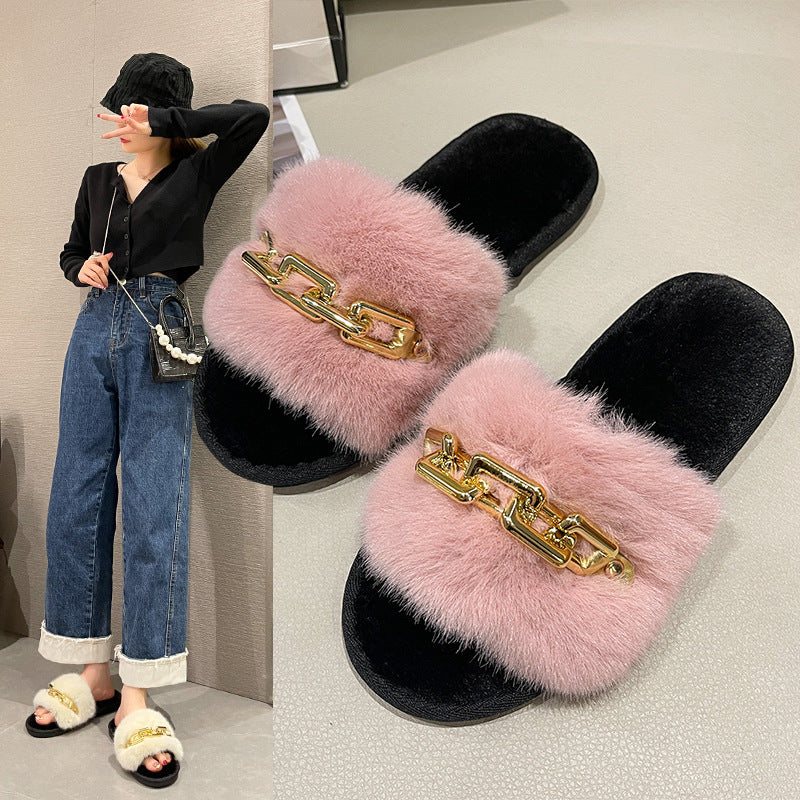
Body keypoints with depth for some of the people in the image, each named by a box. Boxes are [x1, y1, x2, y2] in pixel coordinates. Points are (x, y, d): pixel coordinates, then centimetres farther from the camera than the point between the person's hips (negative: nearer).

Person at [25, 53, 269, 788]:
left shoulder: (196, 175, 5)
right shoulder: (98, 180, 17)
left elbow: (253, 116, -9)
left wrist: (164, 123, -7)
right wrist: (83, 269, 4)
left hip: (159, 339, -5)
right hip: (96, 331, 5)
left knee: (154, 510, -9)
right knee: (77, 501, 2)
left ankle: (137, 700, -2)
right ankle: (92, 674, 16)